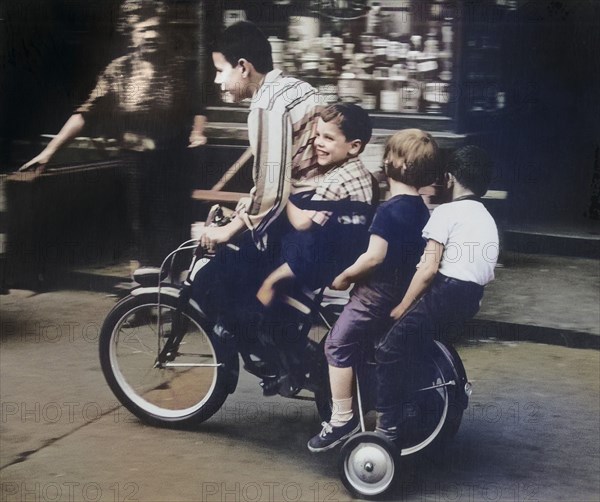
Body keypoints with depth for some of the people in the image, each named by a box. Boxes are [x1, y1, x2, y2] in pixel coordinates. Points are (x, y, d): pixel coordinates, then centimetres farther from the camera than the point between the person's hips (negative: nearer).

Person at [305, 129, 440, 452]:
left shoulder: (389, 211, -19)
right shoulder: (421, 209, 9)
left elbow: (374, 256, -26)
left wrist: (344, 277, -12)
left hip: (377, 294, -9)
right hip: (404, 293, 9)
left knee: (338, 346, -3)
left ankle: (342, 419, -5)